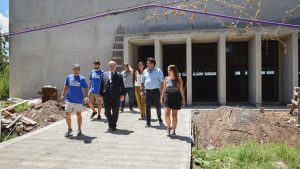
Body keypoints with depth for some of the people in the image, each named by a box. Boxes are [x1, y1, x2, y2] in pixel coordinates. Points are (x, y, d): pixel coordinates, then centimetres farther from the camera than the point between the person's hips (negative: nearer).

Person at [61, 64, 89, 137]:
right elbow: (66, 87, 14)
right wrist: (62, 95, 5)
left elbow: (85, 89, -2)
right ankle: (69, 129, 18)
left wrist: (86, 97, -15)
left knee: (78, 114, 8)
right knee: (67, 114, -1)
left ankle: (79, 130, 22)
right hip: (69, 100, 2)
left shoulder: (82, 79, -1)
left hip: (78, 100, -2)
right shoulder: (69, 77, 6)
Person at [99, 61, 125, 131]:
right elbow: (101, 86, 8)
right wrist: (100, 94, 3)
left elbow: (122, 86, 4)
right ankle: (110, 125, 27)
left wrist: (122, 94, -4)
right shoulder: (104, 75, 10)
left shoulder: (119, 75, 6)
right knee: (107, 112, 5)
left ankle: (113, 126, 21)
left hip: (116, 97, -1)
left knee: (115, 112, 5)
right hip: (106, 97, 1)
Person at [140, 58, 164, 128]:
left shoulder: (158, 71, 0)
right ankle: (148, 122, 8)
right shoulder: (145, 71, 11)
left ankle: (159, 117, 36)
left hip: (156, 91, -2)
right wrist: (142, 91, 7)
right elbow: (142, 82, 15)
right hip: (147, 91, 3)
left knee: (158, 106, 7)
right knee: (147, 107, 1)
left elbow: (161, 82, -2)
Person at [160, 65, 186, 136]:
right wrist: (161, 98, 7)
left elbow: (181, 90, 0)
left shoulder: (179, 79, 0)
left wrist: (183, 99, -3)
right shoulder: (166, 79, 5)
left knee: (174, 115, 4)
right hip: (168, 96, 1)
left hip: (176, 97, -1)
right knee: (166, 114, -11)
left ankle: (173, 130, 17)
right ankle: (168, 127, 14)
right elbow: (164, 89, 10)